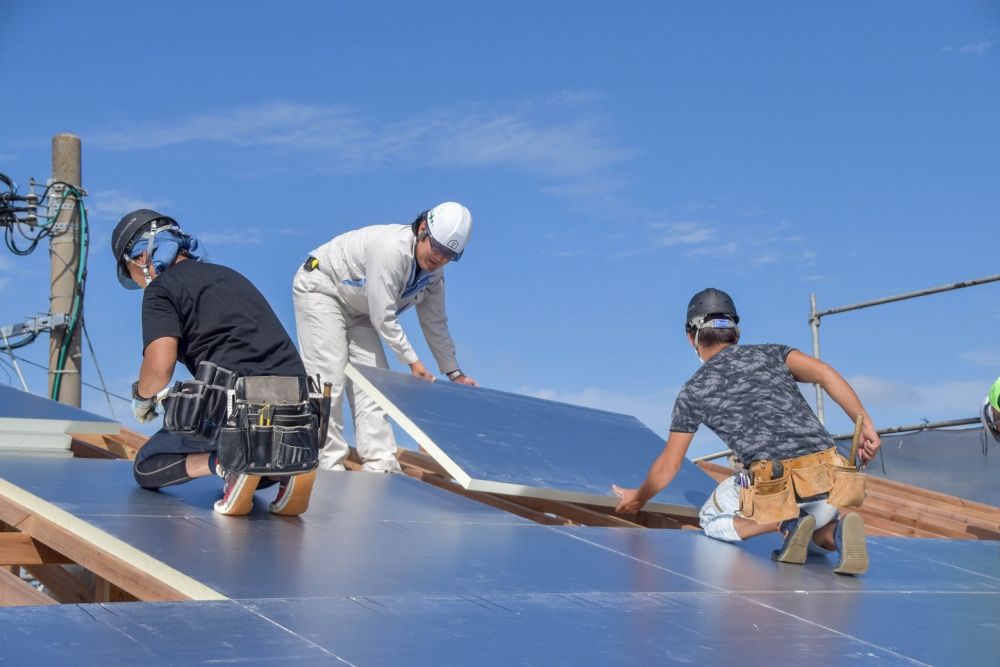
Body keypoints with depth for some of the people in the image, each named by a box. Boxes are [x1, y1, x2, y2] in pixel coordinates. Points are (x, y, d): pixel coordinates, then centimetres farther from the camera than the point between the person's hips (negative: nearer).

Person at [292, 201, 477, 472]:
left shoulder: (434, 271, -7)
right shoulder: (392, 249, -34)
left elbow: (435, 323, 4)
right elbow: (383, 318, -30)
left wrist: (454, 373, 5)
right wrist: (412, 360, -22)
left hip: (357, 311, 8)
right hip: (320, 289, -8)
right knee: (330, 379, -16)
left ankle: (381, 464, -3)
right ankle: (329, 465, -13)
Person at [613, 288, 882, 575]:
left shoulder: (694, 390, 16)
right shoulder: (770, 354, 22)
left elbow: (669, 465, 23)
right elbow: (824, 373, 2)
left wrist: (638, 498, 41)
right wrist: (866, 425, 4)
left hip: (776, 480, -4)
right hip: (829, 476, 4)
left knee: (713, 520, 22)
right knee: (817, 530, 32)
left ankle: (787, 523, -5)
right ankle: (837, 533, -5)